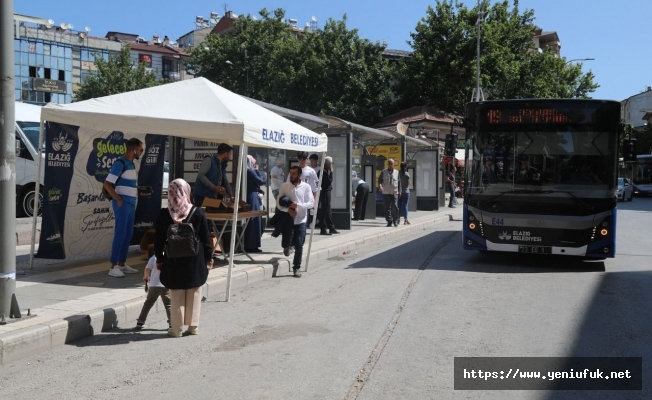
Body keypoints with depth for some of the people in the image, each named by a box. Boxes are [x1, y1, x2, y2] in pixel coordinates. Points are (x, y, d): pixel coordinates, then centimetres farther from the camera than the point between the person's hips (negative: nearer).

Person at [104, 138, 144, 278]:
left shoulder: (131, 163, 15)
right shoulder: (120, 163, -13)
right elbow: (107, 184, -16)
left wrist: (139, 192, 12)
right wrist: (118, 199, -17)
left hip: (131, 203, 9)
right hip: (123, 203, -9)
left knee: (128, 234, 11)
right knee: (120, 234, -7)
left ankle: (122, 264, 18)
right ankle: (113, 267, -2)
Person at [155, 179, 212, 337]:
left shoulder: (164, 214, -7)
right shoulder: (198, 213, -8)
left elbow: (159, 240, -1)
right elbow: (206, 238, -3)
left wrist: (159, 259, 10)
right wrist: (209, 257, 8)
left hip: (173, 262, 0)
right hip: (195, 261, 0)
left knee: (176, 297, 8)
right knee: (194, 295, 12)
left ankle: (177, 329, 14)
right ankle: (193, 326, 17)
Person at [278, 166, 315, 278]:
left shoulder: (306, 187, -2)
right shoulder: (285, 186, 0)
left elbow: (311, 203, -6)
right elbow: (279, 203, -1)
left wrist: (298, 205, -21)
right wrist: (288, 210, -18)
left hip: (301, 220, 0)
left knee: (299, 245, 1)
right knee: (286, 243, -4)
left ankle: (297, 267, 16)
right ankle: (287, 246, 34)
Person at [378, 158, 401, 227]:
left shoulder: (397, 172, 9)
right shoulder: (383, 172, 6)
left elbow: (399, 182, 14)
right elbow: (379, 180, 5)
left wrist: (399, 191, 9)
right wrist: (380, 186, -15)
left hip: (394, 193, 0)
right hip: (386, 193, 0)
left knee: (395, 207, -8)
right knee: (387, 208, 0)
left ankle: (395, 221, 5)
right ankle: (389, 221, 8)